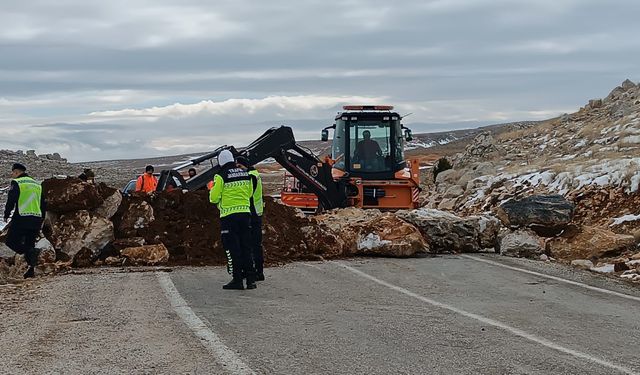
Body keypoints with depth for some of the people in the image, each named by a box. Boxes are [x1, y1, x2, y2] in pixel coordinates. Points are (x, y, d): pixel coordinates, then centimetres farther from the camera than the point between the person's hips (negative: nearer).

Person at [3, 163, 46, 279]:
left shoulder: (16, 183, -2)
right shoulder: (37, 184, 19)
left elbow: (11, 200, -11)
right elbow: (43, 203, 19)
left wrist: (6, 215, 0)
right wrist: (41, 220, 23)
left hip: (21, 218, -6)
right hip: (36, 219, 6)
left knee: (11, 241, 2)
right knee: (29, 244, 12)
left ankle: (31, 252, -21)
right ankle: (31, 269, 2)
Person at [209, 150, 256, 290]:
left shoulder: (221, 176, -9)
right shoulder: (245, 174, 8)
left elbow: (214, 198, -8)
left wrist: (212, 191, 13)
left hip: (229, 215, -5)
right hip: (245, 213, 5)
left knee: (232, 248, 1)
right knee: (246, 247, 10)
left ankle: (237, 279, 0)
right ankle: (250, 279, 9)